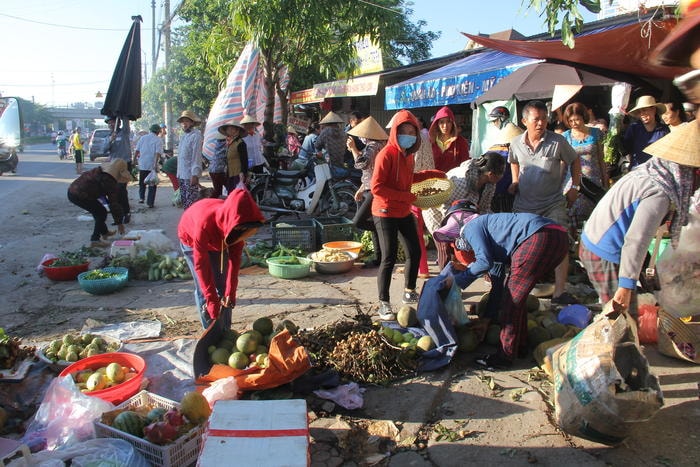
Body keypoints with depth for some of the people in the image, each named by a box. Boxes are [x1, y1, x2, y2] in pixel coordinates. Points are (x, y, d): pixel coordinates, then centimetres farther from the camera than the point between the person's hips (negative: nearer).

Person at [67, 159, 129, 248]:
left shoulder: (99, 171, 13)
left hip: (72, 191, 10)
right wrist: (119, 223, -1)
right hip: (80, 196, -10)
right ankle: (95, 239, -3)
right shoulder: (109, 181, -13)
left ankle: (104, 232, 41)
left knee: (98, 210, 24)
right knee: (101, 213, 1)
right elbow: (114, 203, -9)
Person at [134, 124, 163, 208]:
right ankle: (150, 203, 3)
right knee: (152, 184, 5)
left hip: (142, 164, 3)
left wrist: (134, 160, 12)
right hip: (152, 165, -3)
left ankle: (141, 197, 14)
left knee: (142, 182, 22)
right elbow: (158, 153, -16)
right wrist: (156, 164, -19)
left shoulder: (143, 138, 7)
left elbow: (137, 150, 5)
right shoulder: (158, 140, -5)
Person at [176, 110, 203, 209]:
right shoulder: (183, 136, 16)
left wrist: (195, 175, -22)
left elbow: (196, 156, -16)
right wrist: (179, 174, 16)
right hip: (182, 175, 9)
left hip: (191, 175, -9)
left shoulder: (195, 136, -9)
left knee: (191, 202, -8)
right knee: (183, 201, 13)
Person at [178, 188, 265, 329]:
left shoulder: (237, 223, -31)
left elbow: (235, 257, -22)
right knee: (203, 289, -9)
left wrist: (231, 291, -25)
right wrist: (212, 300, -34)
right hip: (192, 240, -4)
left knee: (223, 287, 1)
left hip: (218, 242, 4)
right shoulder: (205, 223, -44)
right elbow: (201, 264, -36)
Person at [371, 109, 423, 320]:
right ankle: (383, 304, 6)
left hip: (404, 212, 9)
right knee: (389, 258, -6)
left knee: (414, 252, 16)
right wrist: (406, 197, -22)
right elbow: (376, 187, -23)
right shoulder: (386, 154, -16)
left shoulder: (408, 154, 9)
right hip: (386, 213, -8)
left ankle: (409, 292, 36)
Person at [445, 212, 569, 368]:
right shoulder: (489, 242, 32)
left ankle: (505, 356, 5)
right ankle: (520, 347, 29)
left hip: (539, 237, -10)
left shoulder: (471, 228, 8)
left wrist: (458, 279, 5)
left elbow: (484, 262, -7)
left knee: (512, 298, -1)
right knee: (514, 295, 19)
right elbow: (497, 280, 34)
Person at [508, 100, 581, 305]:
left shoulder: (557, 141, -10)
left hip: (553, 204, -2)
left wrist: (575, 186, -2)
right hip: (524, 204, 3)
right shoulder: (516, 143, -2)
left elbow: (575, 160, 4)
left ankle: (559, 292, -6)